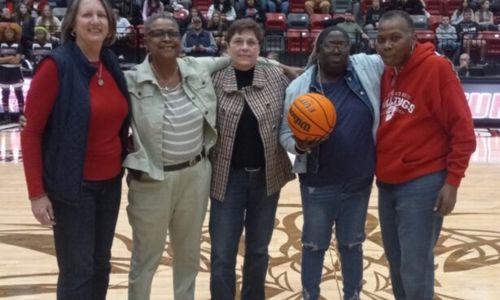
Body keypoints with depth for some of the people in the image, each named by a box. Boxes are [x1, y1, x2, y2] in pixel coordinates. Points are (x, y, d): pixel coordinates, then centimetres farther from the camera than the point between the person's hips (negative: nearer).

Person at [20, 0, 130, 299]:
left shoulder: (112, 64, 4)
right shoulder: (56, 65, -13)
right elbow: (30, 131, -12)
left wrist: (123, 162, 8)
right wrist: (37, 192, -14)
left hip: (110, 182, 6)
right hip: (73, 185, -6)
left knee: (101, 266, 16)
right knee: (77, 272, 1)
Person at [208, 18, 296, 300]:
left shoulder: (276, 77, -3)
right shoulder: (214, 81, -6)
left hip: (266, 176, 2)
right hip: (228, 177, -1)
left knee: (258, 250, 16)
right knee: (222, 254, 2)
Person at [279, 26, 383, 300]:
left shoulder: (368, 68, -4)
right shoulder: (299, 87, -8)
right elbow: (285, 134, -4)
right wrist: (299, 145, -23)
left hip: (359, 182, 2)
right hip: (318, 185, -2)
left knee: (352, 245, 18)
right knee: (314, 246, 13)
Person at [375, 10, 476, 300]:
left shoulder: (436, 68, -11)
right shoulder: (386, 73, 9)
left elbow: (462, 129, -12)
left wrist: (452, 181, -13)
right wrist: (379, 170, 9)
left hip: (421, 184, -7)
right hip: (387, 183, 7)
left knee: (415, 272, -3)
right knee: (396, 265, 16)